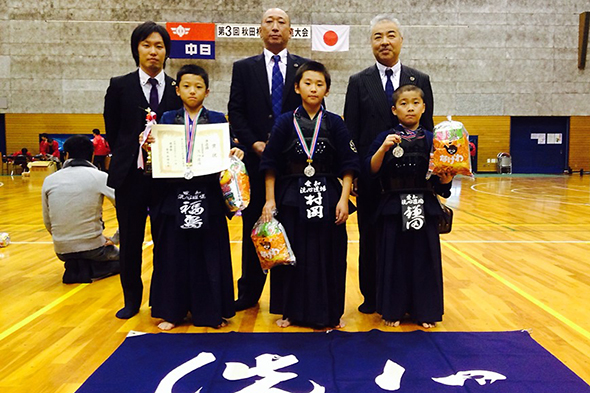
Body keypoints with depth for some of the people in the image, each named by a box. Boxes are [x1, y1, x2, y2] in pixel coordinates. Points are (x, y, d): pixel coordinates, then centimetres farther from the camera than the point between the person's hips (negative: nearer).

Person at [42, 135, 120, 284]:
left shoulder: (49, 180, 0)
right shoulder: (100, 177, -10)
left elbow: (47, 222, 7)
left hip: (62, 250, 7)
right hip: (92, 248, -6)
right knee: (120, 259, 24)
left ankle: (74, 268, 13)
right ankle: (88, 270, 0)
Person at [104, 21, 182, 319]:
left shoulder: (177, 90, 6)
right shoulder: (120, 86, 5)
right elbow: (112, 132, 8)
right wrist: (128, 158, 4)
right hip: (130, 175, 0)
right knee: (130, 240, 9)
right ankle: (131, 299, 25)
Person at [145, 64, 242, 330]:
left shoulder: (218, 119, 7)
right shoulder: (167, 119, 9)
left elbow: (226, 153, 2)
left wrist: (235, 153, -18)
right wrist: (147, 145, -15)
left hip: (208, 197, -1)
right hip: (173, 196, 1)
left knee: (209, 253, 5)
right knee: (174, 253, 7)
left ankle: (211, 311, 19)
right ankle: (172, 311, 22)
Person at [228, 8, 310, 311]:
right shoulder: (243, 68, 9)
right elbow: (235, 112, 4)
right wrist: (253, 143, -9)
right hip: (256, 160, 1)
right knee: (253, 228, 6)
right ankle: (249, 293, 19)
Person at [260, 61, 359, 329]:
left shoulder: (334, 123, 2)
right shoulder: (286, 122, 1)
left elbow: (348, 165, 1)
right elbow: (270, 165, 1)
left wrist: (343, 199, -7)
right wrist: (270, 199, -4)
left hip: (327, 196, 0)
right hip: (292, 197, 0)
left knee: (327, 254, 6)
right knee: (292, 255, 7)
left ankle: (329, 312, 24)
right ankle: (291, 310, 25)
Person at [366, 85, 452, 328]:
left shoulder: (431, 140, 6)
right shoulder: (386, 138, 2)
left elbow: (443, 184, 6)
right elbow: (372, 170, -10)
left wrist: (447, 174, -15)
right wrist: (383, 149, -23)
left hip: (424, 208, 2)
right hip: (394, 208, -1)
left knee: (424, 258, 7)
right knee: (394, 258, 5)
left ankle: (424, 311, 23)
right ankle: (393, 310, 20)